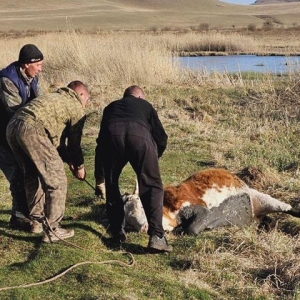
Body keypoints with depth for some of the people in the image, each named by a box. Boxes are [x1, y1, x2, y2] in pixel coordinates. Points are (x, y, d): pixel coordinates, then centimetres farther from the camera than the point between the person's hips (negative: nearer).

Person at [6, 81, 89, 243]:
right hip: (31, 129, -9)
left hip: (12, 127, 9)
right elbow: (74, 141, 15)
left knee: (32, 175, 25)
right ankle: (51, 230, 7)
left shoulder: (54, 97, 37)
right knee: (56, 180, 2)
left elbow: (56, 133, 39)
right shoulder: (76, 108, 13)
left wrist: (69, 162, 40)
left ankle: (37, 219, 35)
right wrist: (79, 166, 30)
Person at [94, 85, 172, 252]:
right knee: (152, 186, 8)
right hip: (140, 135, -1)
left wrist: (99, 178, 50)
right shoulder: (145, 105, 37)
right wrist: (152, 159, 47)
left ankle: (117, 230, 28)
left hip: (112, 135, 2)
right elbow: (162, 139, 26)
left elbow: (100, 141, 43)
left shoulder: (111, 107, 42)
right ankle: (156, 236, -4)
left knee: (111, 185, 23)